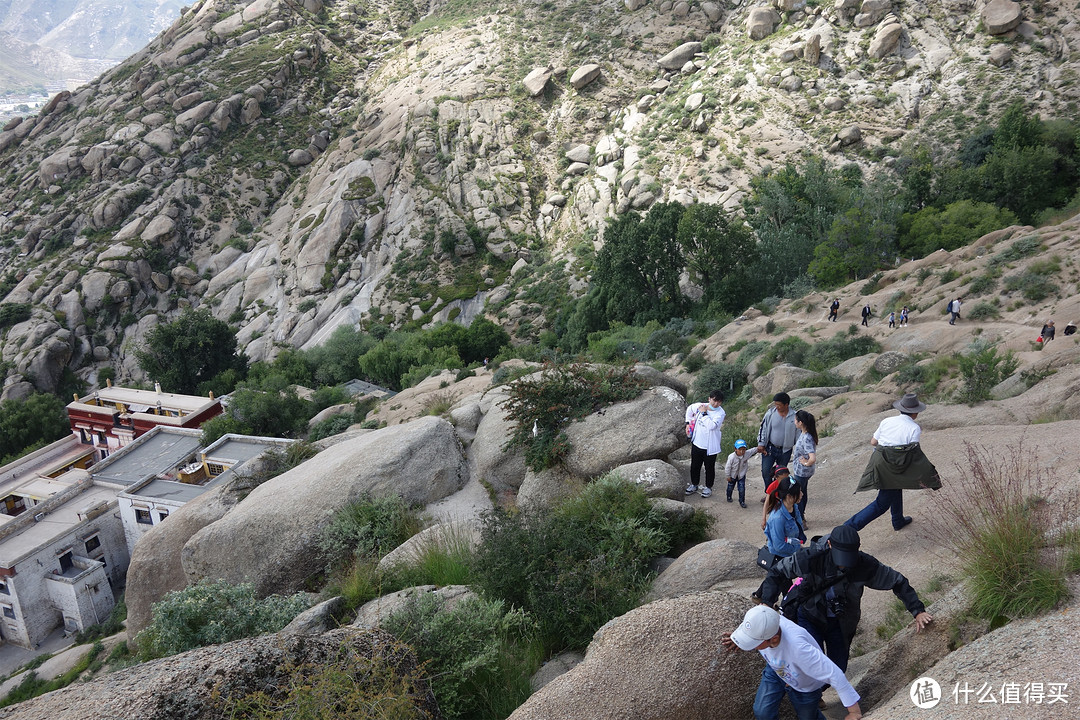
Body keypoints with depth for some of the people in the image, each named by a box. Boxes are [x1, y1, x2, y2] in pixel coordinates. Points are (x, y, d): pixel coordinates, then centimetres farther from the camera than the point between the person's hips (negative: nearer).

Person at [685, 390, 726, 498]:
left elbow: (712, 425, -34)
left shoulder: (720, 413, -18)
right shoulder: (700, 406, -5)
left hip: (710, 446, -4)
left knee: (709, 467, 10)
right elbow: (689, 409, 18)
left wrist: (704, 413, -25)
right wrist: (688, 423, 13)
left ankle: (708, 487, 29)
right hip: (697, 442, 4)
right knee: (694, 465, 17)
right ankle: (694, 484, 36)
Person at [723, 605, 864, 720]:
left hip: (805, 686, -4)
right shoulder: (761, 626, -34)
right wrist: (737, 639, -25)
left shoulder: (798, 647, -52)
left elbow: (835, 674, -43)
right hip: (776, 671, 4)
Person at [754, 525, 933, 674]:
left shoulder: (866, 565, -25)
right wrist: (765, 603, -24)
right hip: (809, 616, -3)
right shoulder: (810, 558, -30)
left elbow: (898, 582, -10)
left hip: (841, 622, 3)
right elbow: (777, 572, -17)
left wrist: (918, 611, -15)